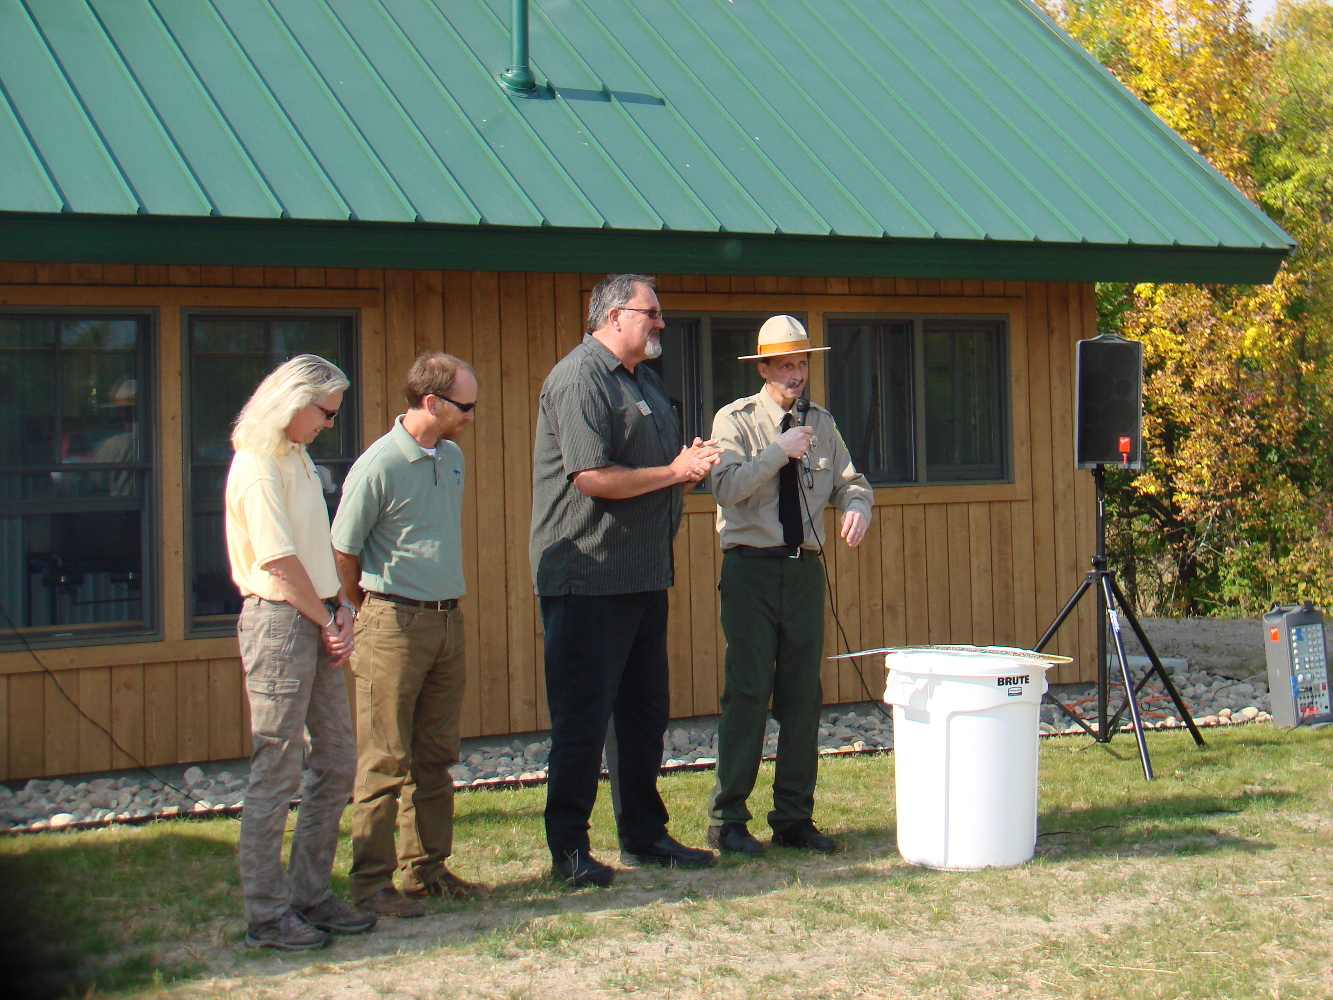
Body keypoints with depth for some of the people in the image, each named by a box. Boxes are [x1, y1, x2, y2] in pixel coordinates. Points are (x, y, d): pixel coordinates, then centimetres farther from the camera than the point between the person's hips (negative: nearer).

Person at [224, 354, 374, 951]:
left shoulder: (297, 458, 17)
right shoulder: (258, 464, -13)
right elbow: (279, 560, -16)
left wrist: (341, 609, 5)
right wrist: (326, 620, -7)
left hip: (316, 624, 10)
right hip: (278, 622, -10)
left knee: (336, 764, 12)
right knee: (277, 773, -4)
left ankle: (310, 896, 21)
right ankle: (266, 915, 3)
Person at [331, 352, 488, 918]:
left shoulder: (452, 457, 10)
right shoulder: (379, 466, -14)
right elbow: (343, 550, -7)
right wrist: (376, 613, 5)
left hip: (448, 619, 7)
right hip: (395, 622, -7)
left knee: (435, 756, 12)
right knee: (385, 761, -2)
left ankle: (427, 869, 20)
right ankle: (371, 882, 4)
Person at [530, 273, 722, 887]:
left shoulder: (643, 378, 19)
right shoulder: (579, 379, -12)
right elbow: (592, 476, -22)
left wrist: (692, 465, 6)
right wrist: (674, 472, -12)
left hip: (645, 575, 10)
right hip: (589, 577, -10)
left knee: (645, 711, 14)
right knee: (583, 717, -4)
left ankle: (644, 835, 24)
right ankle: (568, 849, 3)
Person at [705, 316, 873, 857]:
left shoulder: (820, 422, 12)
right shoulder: (735, 420, -2)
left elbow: (850, 480, 10)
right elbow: (726, 487, -15)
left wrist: (857, 505, -12)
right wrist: (780, 451, -20)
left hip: (805, 569, 5)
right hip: (751, 568, -4)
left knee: (803, 695, 6)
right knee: (747, 693, -6)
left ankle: (794, 817, 14)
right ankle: (727, 819, 2)